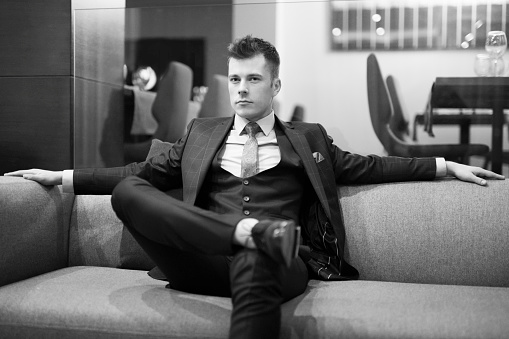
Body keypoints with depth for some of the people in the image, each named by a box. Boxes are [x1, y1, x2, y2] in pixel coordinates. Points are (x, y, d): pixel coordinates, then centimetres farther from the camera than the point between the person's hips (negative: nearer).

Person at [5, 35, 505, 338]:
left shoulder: (308, 139, 22)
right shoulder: (202, 134, 25)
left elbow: (369, 166, 19)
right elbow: (144, 173, 23)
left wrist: (444, 166, 11)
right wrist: (64, 177, 17)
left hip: (275, 262, -2)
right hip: (205, 263, 2)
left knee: (253, 265, -41)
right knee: (126, 191, -22)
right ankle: (254, 232, -32)